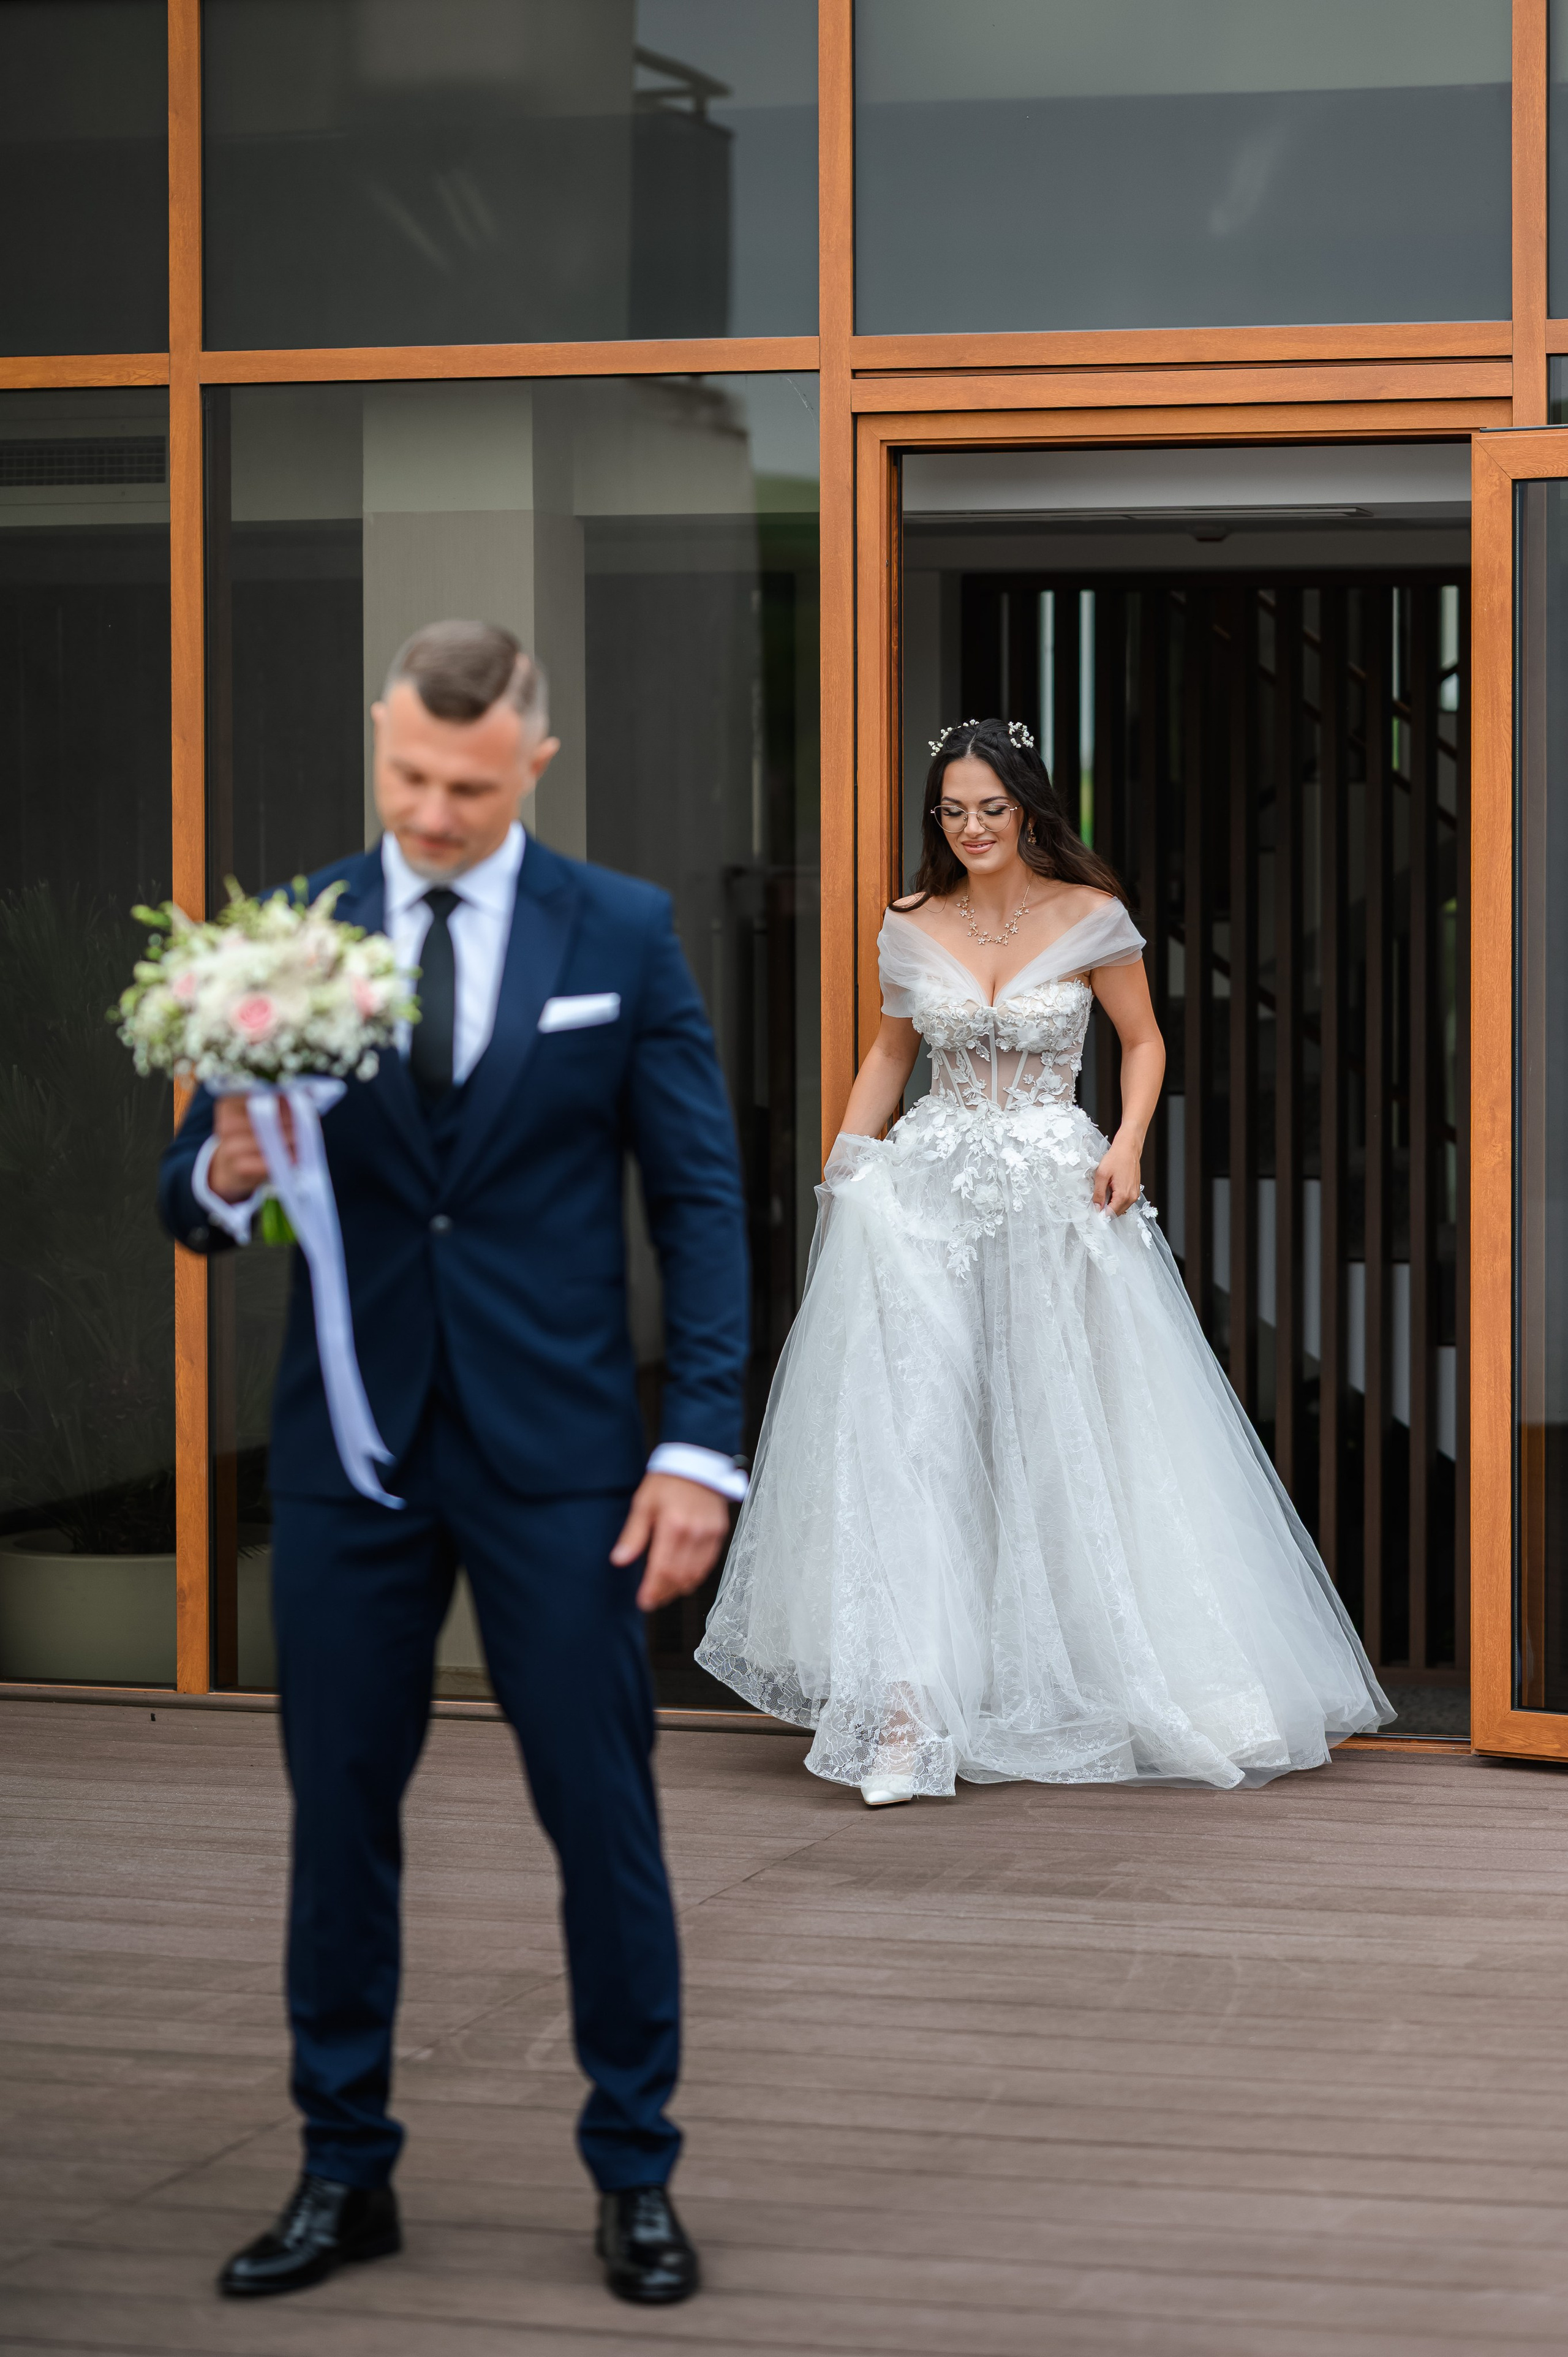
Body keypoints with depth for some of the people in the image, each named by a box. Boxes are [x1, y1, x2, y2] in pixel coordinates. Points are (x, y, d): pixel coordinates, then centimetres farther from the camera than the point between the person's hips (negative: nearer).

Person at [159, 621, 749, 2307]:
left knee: (603, 1814, 1)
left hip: (554, 1449, -2)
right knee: (338, 1809, 8)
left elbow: (697, 1200, 0)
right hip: (346, 1442, 2)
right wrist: (229, 1172, -22)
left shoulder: (621, 935, 0)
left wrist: (701, 1445, -8)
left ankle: (634, 2177, 15)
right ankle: (345, 2171, 21)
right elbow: (195, 1202, 3)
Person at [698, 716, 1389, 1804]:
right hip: (932, 1189, 1)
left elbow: (1144, 1041, 8)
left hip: (1057, 1191, -1)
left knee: (1073, 1440, 2)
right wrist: (847, 1162, 10)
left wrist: (1128, 1145, -7)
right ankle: (908, 1696, -18)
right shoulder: (912, 932, 6)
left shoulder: (1091, 920, -1)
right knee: (912, 1432, -13)